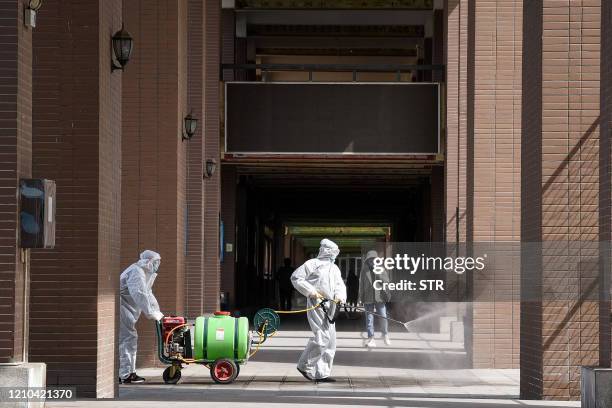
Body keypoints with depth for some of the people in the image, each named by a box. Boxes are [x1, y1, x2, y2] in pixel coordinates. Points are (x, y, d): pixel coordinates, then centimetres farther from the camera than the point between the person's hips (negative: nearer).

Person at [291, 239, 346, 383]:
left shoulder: (334, 268, 19)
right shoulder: (313, 264, -5)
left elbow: (340, 284, 18)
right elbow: (295, 278, -8)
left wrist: (339, 295, -6)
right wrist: (311, 291, -14)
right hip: (316, 304, -8)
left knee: (330, 341, 6)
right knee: (322, 337, -17)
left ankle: (321, 373, 12)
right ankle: (305, 365, -3)